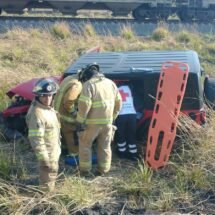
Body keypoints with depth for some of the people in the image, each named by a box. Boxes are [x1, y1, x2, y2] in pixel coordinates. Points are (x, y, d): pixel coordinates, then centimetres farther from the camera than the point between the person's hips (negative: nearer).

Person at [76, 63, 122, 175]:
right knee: (105, 146, 16)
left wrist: (80, 121, -11)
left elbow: (84, 105, -19)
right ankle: (104, 169, 23)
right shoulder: (111, 83, 9)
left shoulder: (88, 85, -11)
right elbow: (118, 102, 12)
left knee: (85, 144, 12)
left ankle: (84, 169, 17)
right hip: (107, 121, 5)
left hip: (92, 122, -5)